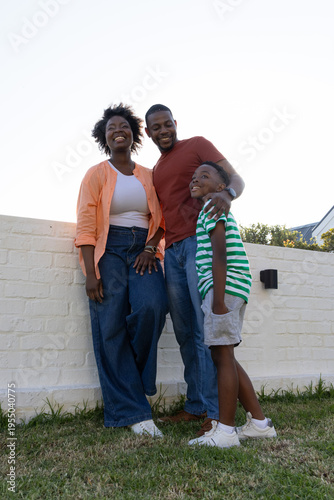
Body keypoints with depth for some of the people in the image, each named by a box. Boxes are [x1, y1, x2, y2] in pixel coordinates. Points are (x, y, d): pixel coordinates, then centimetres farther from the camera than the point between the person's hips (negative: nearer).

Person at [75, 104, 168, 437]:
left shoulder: (148, 176, 16)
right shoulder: (96, 174, 6)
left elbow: (159, 219, 12)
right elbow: (86, 224, -3)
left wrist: (150, 249, -7)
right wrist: (90, 272, -12)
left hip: (143, 251, 2)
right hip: (108, 251, -2)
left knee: (152, 306, -24)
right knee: (110, 327, -7)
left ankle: (133, 370, 5)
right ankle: (134, 412, 0)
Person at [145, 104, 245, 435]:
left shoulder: (197, 146, 8)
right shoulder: (155, 171, 26)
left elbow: (236, 178, -1)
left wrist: (227, 194, -25)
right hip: (172, 251, 7)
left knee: (207, 328, -12)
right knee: (185, 333, 6)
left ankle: (216, 411, -6)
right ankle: (195, 406, 14)